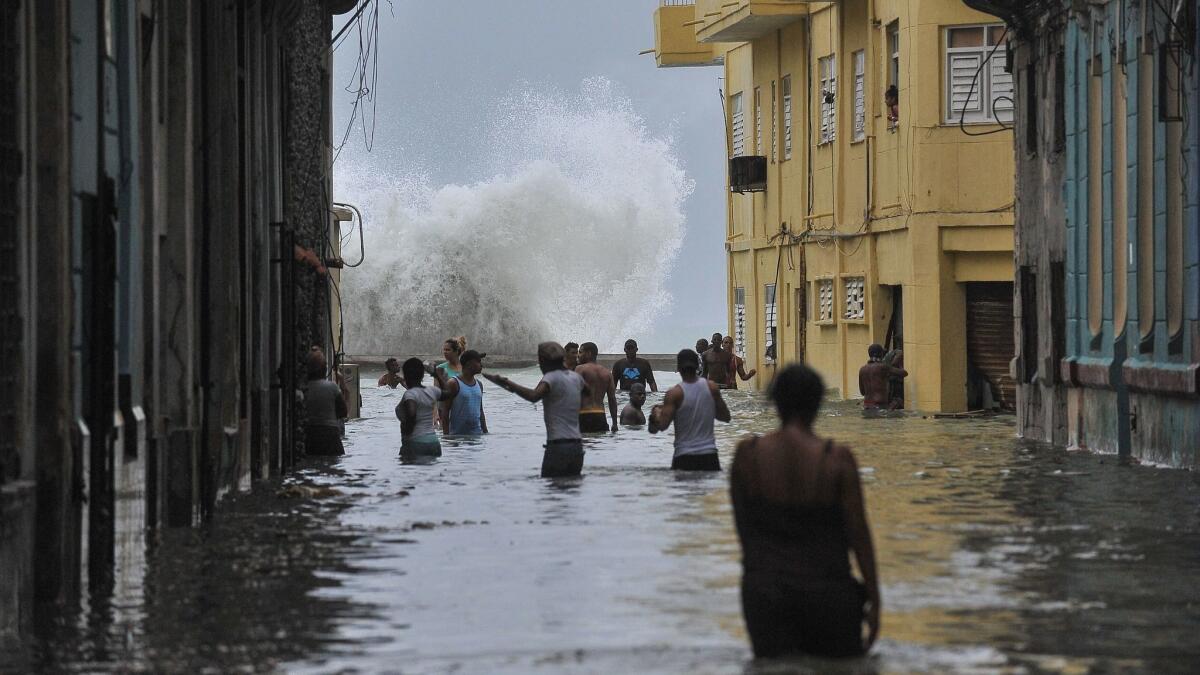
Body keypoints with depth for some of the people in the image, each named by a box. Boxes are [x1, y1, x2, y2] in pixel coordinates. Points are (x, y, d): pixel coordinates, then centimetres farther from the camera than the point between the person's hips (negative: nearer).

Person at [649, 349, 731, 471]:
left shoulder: (674, 394, -10)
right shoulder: (712, 388, 0)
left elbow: (662, 425, -13)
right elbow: (725, 417, 9)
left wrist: (656, 414, 8)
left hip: (684, 456, -3)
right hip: (709, 455, 3)